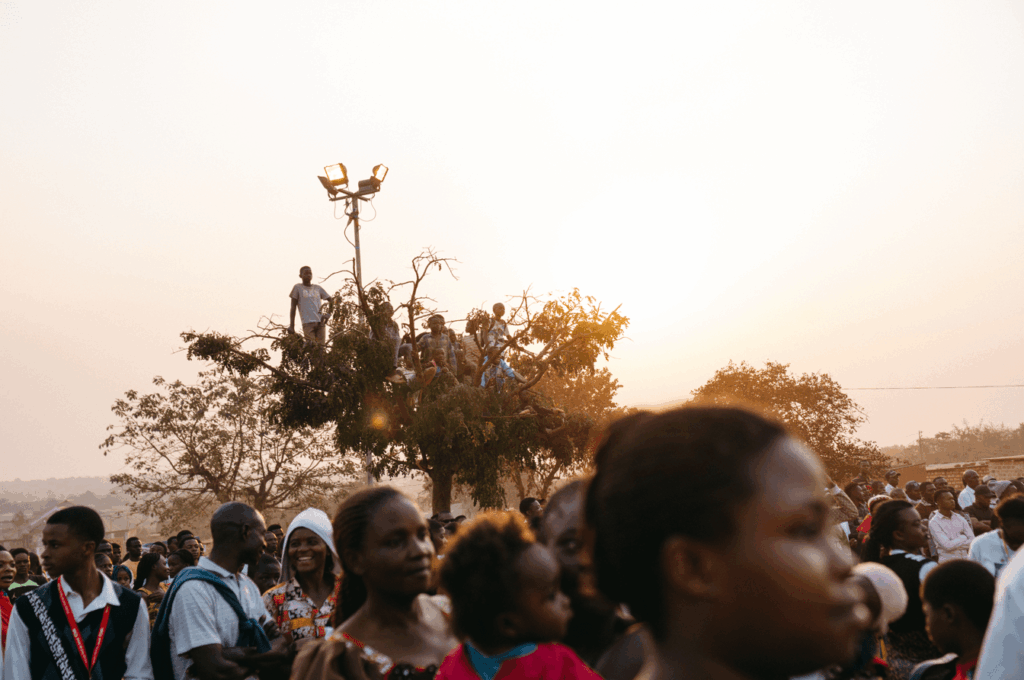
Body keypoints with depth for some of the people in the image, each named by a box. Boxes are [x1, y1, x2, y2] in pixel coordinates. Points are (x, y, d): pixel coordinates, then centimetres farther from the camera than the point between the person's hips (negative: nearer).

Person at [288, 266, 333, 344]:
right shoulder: (298, 288, 9)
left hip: (321, 322, 3)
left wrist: (328, 313, 8)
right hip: (308, 323, -3)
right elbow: (293, 308, 6)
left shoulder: (318, 288, 18)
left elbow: (331, 300, 25)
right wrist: (291, 326, -2)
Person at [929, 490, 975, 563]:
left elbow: (973, 541, 7)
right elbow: (947, 545, -12)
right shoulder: (934, 523, -3)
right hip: (947, 561, -5)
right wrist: (964, 538, 2)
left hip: (965, 559, 5)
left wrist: (954, 544, -7)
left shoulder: (959, 518, 14)